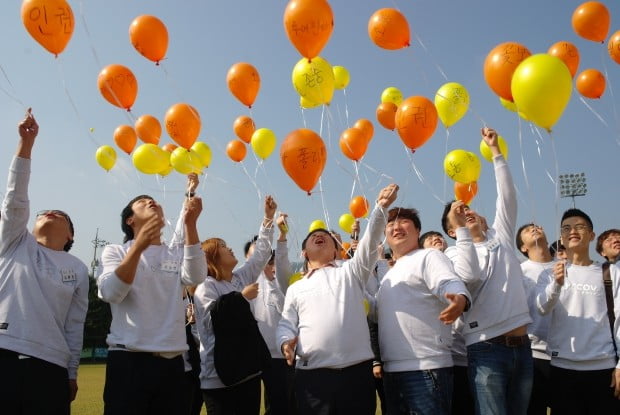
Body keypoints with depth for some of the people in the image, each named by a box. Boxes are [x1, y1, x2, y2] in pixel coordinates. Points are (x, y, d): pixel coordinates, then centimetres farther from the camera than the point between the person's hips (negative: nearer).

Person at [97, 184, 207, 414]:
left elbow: (195, 277, -9)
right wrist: (139, 246, -26)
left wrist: (190, 224, -18)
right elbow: (110, 293, -13)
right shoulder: (115, 251, 6)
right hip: (128, 360, -2)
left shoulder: (177, 252, 12)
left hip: (171, 362, 3)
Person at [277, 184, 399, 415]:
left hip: (356, 371, -1)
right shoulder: (295, 289, 19)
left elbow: (370, 241, 4)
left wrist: (381, 207, -9)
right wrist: (286, 341, -8)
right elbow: (286, 324, 15)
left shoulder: (350, 272, 16)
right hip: (311, 374, 1)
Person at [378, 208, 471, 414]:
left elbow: (450, 283, -21)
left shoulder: (428, 256, -1)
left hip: (425, 368, -8)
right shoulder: (390, 275, 22)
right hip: (392, 370, 8)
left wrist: (460, 299, -42)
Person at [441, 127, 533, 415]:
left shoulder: (500, 237, 15)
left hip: (522, 346, 5)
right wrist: (462, 229, -13)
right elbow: (469, 275, -19)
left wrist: (495, 150, 6)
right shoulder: (454, 252, 2)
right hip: (486, 348, -5)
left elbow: (507, 196, 7)